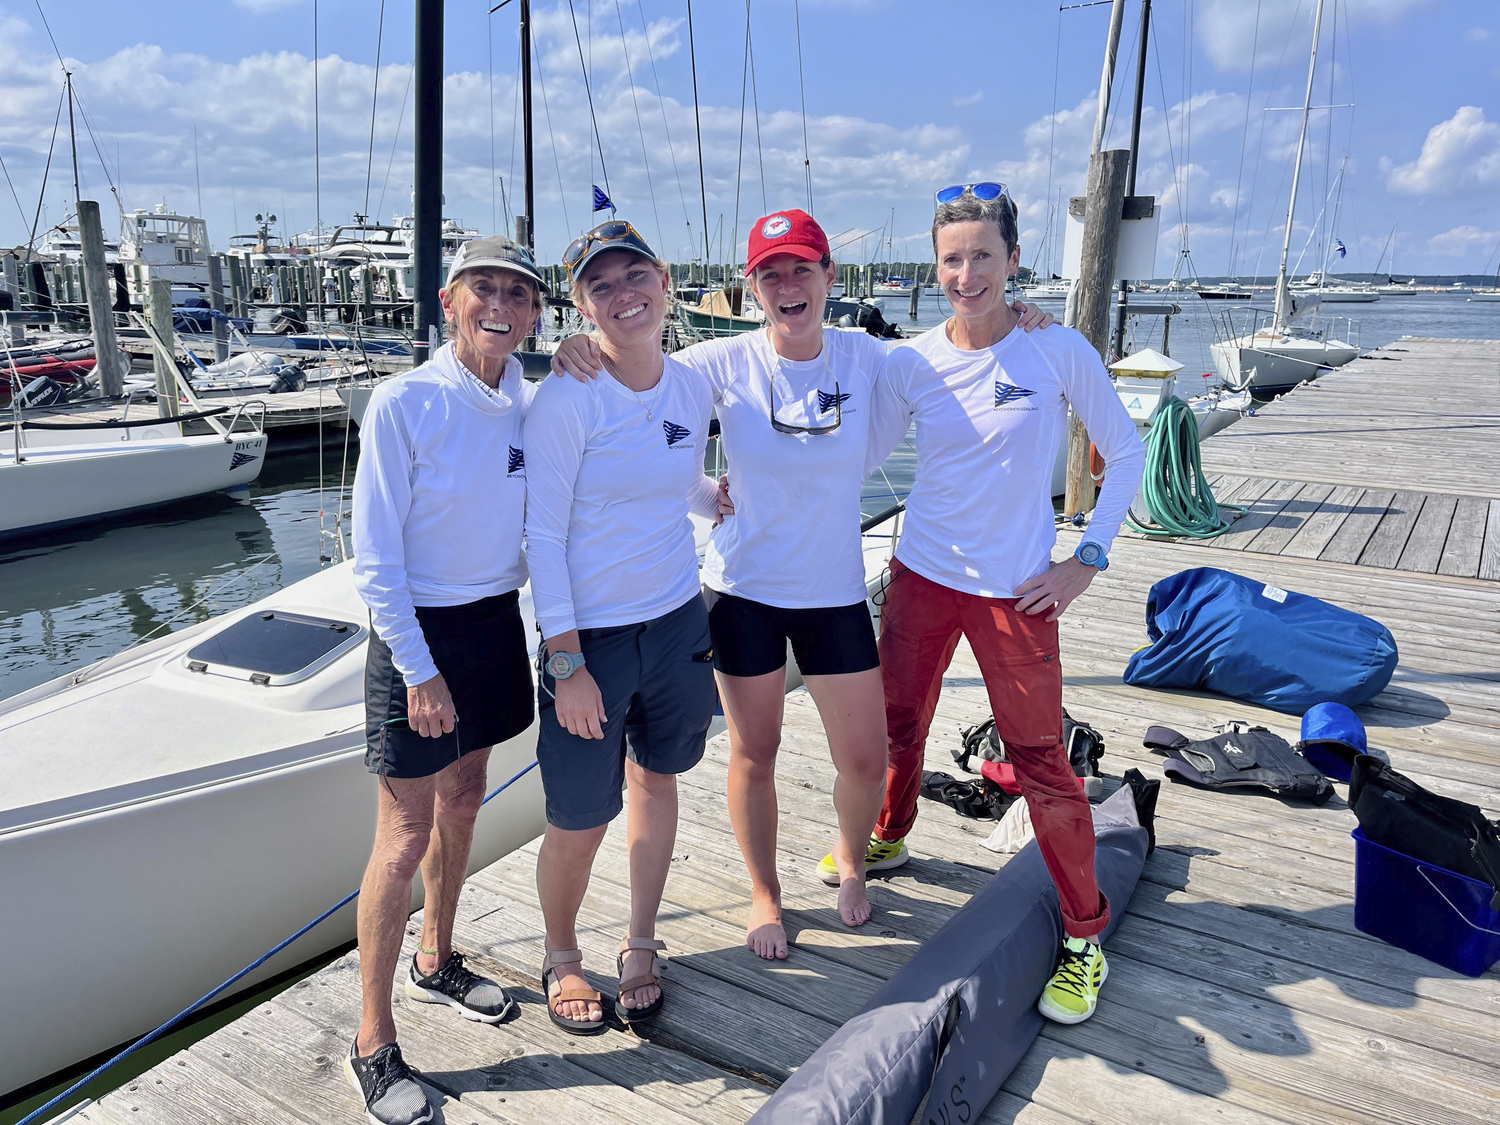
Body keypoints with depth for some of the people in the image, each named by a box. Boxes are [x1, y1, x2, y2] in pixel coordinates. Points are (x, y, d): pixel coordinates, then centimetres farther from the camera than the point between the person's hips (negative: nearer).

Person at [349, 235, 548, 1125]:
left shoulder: (532, 404, 0)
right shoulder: (404, 404, -16)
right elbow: (375, 561, -15)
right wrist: (419, 670, -16)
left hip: (498, 623, 6)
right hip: (420, 632, -6)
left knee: (463, 805, 20)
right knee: (407, 836, 0)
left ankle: (437, 963, 43)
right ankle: (374, 1045, 17)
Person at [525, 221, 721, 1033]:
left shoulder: (692, 391, 2)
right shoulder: (567, 400, -15)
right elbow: (542, 535, -15)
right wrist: (567, 664, -16)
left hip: (677, 621, 5)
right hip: (590, 634, -5)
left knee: (656, 780, 18)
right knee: (580, 822, 3)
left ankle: (639, 946, 40)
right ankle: (561, 956, 34)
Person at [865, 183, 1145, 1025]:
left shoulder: (1059, 351, -8)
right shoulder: (913, 364, -2)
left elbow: (1127, 454, 1)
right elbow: (855, 458, 8)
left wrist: (1087, 561, -4)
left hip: (1016, 592, -3)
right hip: (922, 577, 3)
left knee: (1041, 763, 0)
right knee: (897, 728, 17)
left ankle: (1086, 936, 21)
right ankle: (888, 835, 48)